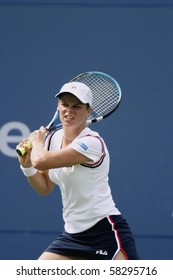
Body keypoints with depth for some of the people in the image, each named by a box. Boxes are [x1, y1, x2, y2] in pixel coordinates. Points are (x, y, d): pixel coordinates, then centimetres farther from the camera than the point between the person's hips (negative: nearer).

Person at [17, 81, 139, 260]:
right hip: (73, 234, 8)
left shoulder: (92, 143, -19)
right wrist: (26, 165, 1)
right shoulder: (54, 139, 7)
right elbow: (44, 187, 18)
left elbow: (41, 161, -24)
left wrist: (37, 141, -2)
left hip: (106, 232, -8)